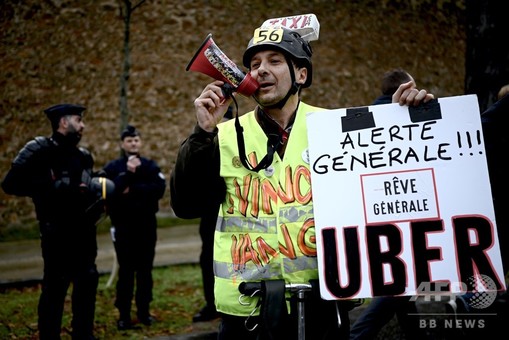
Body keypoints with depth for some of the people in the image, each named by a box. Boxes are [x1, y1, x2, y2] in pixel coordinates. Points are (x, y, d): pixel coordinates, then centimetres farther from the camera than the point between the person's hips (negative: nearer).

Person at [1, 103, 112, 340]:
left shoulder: (83, 155, 11)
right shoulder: (39, 149, -10)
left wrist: (98, 192, 1)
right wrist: (56, 186, -24)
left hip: (84, 232, 7)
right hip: (57, 233, -7)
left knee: (87, 282, 14)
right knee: (55, 286, -1)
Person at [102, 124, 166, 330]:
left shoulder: (150, 165, 5)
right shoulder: (112, 167, 0)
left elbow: (159, 189, -11)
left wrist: (133, 190, -16)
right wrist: (128, 173, -21)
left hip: (147, 225, 2)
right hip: (124, 226, -2)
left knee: (145, 269, 10)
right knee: (126, 270, 0)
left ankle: (144, 311, 21)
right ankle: (124, 315, 9)